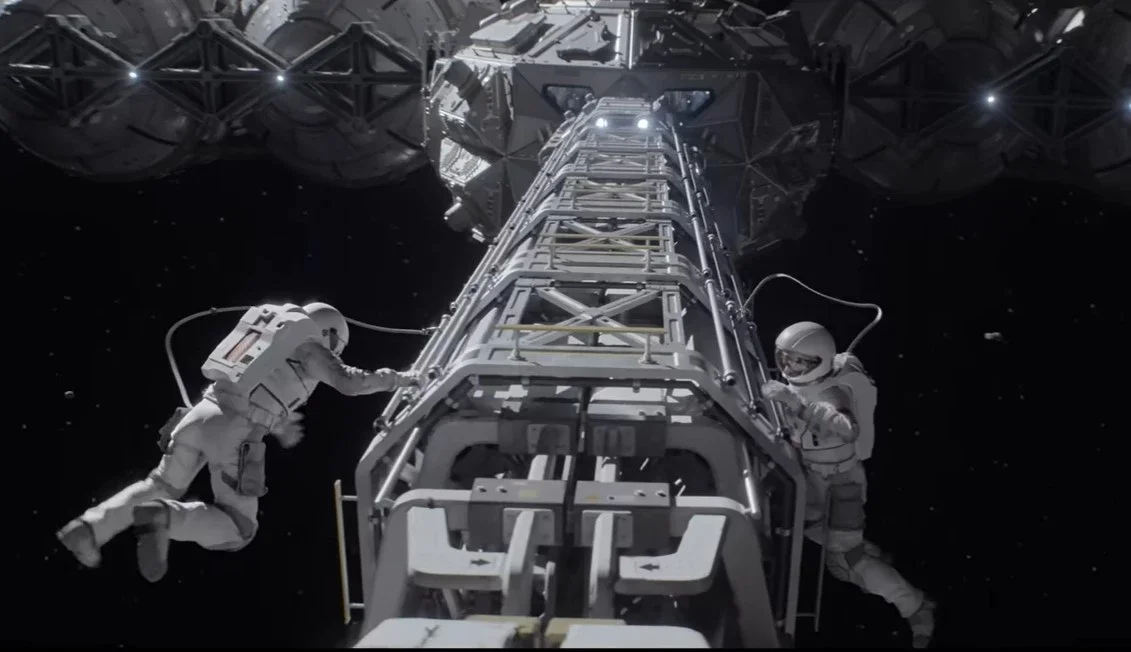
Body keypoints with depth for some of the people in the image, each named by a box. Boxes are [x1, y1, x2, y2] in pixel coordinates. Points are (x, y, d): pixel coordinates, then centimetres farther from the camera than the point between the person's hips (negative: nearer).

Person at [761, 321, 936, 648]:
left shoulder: (832, 391, -34)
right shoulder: (802, 381, -11)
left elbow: (849, 429, -57)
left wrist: (794, 400, -59)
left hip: (843, 478, -8)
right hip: (816, 472, 8)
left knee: (842, 564, -6)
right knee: (808, 527, 27)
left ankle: (917, 608, 10)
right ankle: (870, 554, 48)